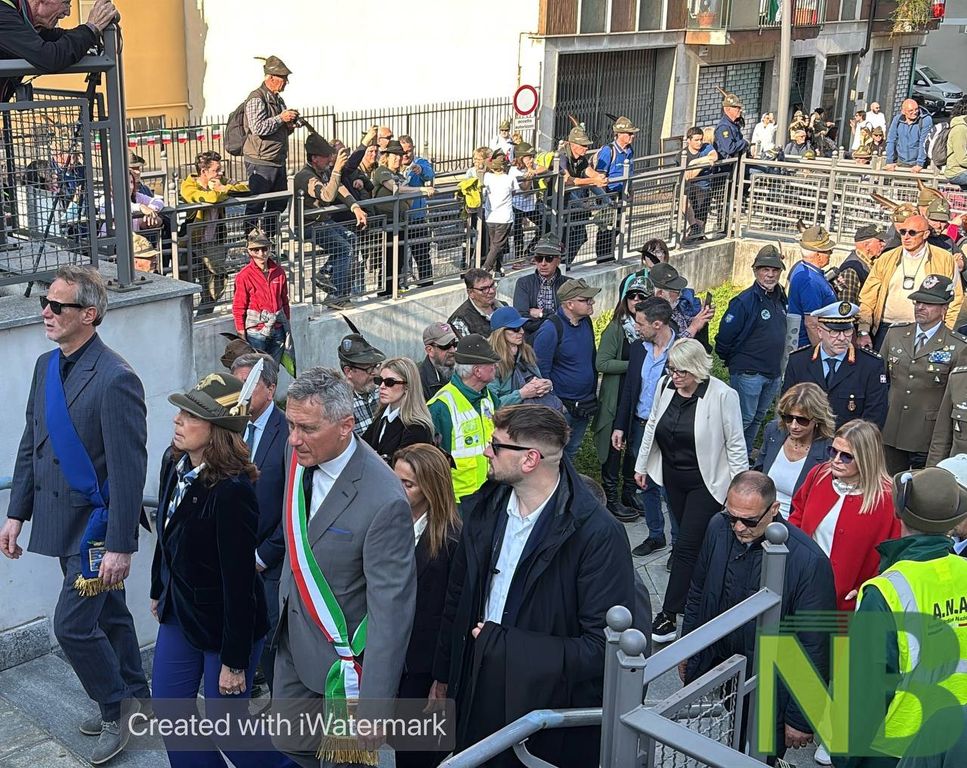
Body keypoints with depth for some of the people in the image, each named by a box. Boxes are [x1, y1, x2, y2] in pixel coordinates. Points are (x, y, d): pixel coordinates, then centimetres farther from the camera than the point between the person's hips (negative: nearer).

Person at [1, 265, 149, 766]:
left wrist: (120, 547, -21)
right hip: (62, 521, 8)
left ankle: (115, 712, 20)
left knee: (73, 625, -3)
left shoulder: (115, 380, -21)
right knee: (108, 616, 20)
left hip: (95, 526, -8)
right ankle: (135, 702, 37)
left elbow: (129, 471, -21)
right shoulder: (46, 367, 5)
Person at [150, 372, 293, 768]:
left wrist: (234, 661, -19)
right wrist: (158, 591, 21)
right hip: (178, 613, 8)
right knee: (169, 712, 16)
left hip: (224, 624, -7)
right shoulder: (174, 463, -6)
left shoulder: (232, 489, -29)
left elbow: (238, 580, -24)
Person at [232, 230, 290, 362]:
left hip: (277, 330, 4)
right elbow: (238, 308, -6)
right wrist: (242, 335, -8)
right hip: (256, 332, -4)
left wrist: (287, 329, 13)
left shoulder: (279, 272, 4)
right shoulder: (244, 276, -9)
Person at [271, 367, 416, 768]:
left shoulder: (384, 501, -31)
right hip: (293, 643, 7)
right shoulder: (302, 455, -8)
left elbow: (391, 609, -27)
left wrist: (372, 708, -26)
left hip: (342, 657, -7)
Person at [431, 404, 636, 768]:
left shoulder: (598, 534, -22)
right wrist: (443, 678, 14)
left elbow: (604, 647, -23)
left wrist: (500, 642, -21)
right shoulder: (483, 508, -3)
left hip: (552, 719, -5)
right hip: (477, 697, 5)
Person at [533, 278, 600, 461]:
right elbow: (541, 371, -18)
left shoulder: (586, 322, 4)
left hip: (585, 406, 7)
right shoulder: (550, 329, -20)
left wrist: (593, 395, 16)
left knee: (571, 452, 19)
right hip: (561, 406, -7)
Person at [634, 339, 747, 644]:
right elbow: (652, 425, 12)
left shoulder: (723, 396, -19)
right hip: (673, 478, 6)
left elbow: (735, 445, -13)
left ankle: (669, 614, 1)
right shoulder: (665, 386, -3)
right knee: (690, 541, 15)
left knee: (687, 546, -5)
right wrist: (641, 465, 17)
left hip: (706, 482, -5)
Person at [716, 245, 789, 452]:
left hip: (773, 374, 8)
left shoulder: (781, 298, 8)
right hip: (748, 373, -8)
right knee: (744, 419, -3)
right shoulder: (745, 301, -18)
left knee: (758, 418, 17)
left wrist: (779, 369, 17)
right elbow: (724, 338, -17)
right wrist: (734, 362, -3)